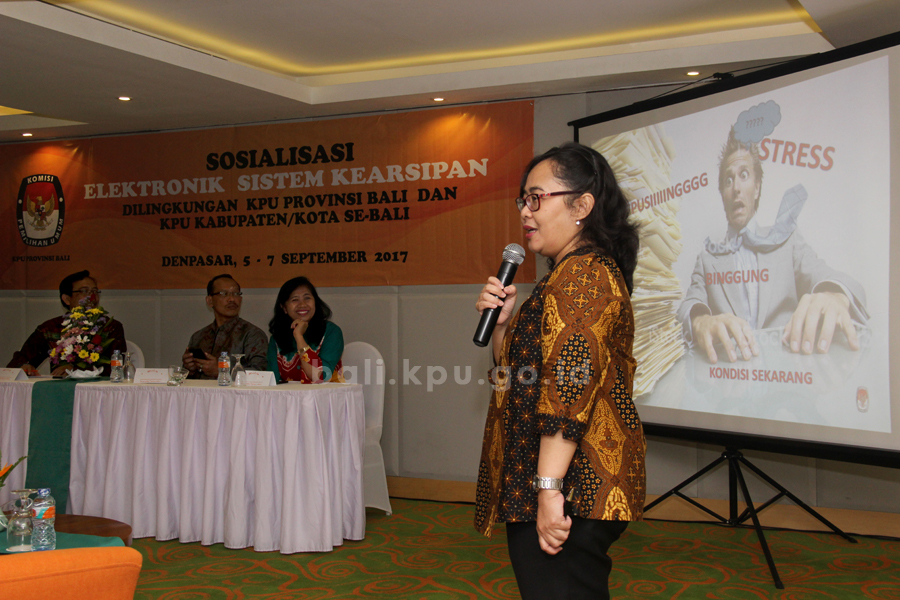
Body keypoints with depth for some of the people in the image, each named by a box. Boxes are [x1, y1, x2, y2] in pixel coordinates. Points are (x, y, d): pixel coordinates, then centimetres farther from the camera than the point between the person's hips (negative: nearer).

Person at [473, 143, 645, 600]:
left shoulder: (584, 275, -14)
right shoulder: (573, 274, 21)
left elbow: (570, 388, -24)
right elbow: (519, 376, 24)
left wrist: (548, 489, -27)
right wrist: (501, 322, 6)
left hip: (570, 493, -11)